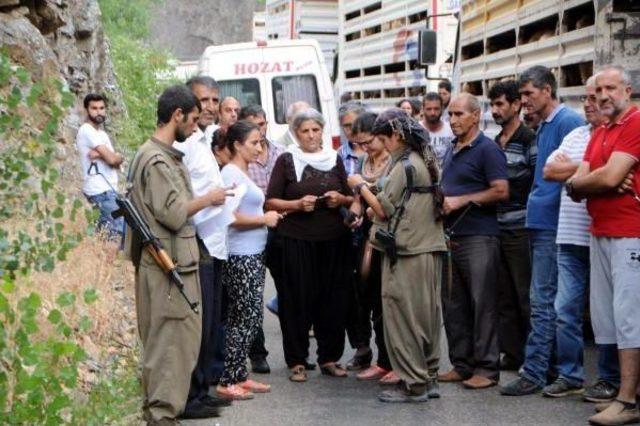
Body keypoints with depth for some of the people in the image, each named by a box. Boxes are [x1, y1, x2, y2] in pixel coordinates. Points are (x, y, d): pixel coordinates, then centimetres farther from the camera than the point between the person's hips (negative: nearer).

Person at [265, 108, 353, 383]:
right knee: (297, 301, -1)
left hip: (333, 240, 3)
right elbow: (270, 202, -1)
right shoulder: (286, 161, 3)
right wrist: (297, 204, -16)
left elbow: (350, 198, 19)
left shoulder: (334, 160, 13)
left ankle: (329, 358, 14)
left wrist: (341, 199, -2)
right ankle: (297, 362, 7)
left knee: (332, 300, 3)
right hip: (295, 241, -3)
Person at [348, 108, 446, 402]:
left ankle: (412, 384, 0)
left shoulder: (404, 166, -14)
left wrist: (361, 186, 2)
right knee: (426, 316, 13)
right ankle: (427, 377, 21)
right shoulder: (426, 162, 12)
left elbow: (383, 209, -12)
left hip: (406, 253, -9)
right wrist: (378, 209, 12)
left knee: (402, 317, -2)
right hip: (430, 249, 9)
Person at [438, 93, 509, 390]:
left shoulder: (487, 149, -7)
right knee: (453, 304, 10)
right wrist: (441, 202, 10)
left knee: (482, 304, -4)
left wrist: (462, 200, -16)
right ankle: (461, 364, 17)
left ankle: (486, 368, 1)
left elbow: (501, 191, -16)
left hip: (479, 236, -9)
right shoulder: (452, 151, 19)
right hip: (451, 237, 9)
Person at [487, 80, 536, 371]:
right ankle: (512, 353, 17)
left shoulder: (529, 140, -7)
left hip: (520, 229, -7)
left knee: (526, 295, -3)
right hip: (496, 227, 7)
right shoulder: (494, 144, 16)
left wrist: (530, 215, -13)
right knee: (504, 295, 10)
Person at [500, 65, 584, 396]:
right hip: (539, 222, 10)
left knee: (542, 300, -8)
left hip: (552, 223, -10)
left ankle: (534, 372, -5)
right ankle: (553, 365, 19)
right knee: (545, 299, 13)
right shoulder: (543, 127, 19)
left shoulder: (567, 121, -11)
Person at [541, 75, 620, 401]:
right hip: (570, 238, 6)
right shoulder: (575, 136, 17)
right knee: (566, 310, 7)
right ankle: (569, 376, 17)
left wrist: (570, 167, -8)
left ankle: (610, 380, 13)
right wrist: (586, 168, -4)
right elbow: (549, 170, 9)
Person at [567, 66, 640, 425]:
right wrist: (600, 183, -9)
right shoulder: (598, 134, 18)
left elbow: (610, 177, -18)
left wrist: (577, 182, 0)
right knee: (606, 315, 10)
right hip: (600, 234, 9)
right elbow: (577, 187, 12)